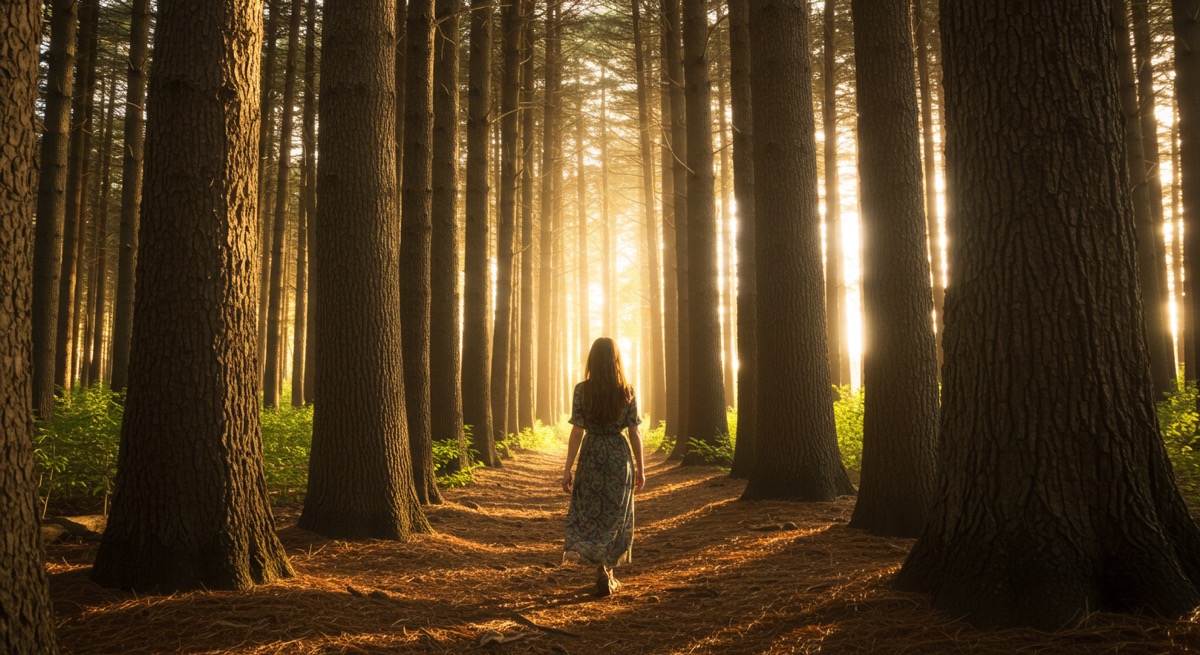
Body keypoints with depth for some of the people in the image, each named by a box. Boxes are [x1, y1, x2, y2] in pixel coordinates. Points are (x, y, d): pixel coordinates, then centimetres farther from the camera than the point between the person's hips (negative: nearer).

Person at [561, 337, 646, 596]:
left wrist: (567, 468, -3)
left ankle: (602, 572, -2)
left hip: (592, 457, -1)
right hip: (620, 457, 1)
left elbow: (577, 431, -9)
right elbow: (635, 433, -2)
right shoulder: (627, 392, -4)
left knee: (590, 515, 10)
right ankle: (608, 575, 21)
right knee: (615, 516, 14)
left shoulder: (582, 390, -8)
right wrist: (640, 468, 7)